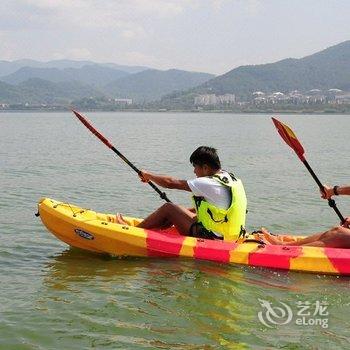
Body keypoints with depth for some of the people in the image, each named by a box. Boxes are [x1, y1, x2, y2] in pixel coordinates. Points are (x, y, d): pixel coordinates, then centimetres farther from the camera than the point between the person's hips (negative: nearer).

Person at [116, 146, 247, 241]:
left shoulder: (208, 184, -21)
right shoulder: (229, 177, 5)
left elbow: (171, 183, -13)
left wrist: (149, 175, 2)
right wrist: (194, 210, 18)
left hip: (210, 238, -9)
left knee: (168, 208, -2)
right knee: (176, 211, 18)